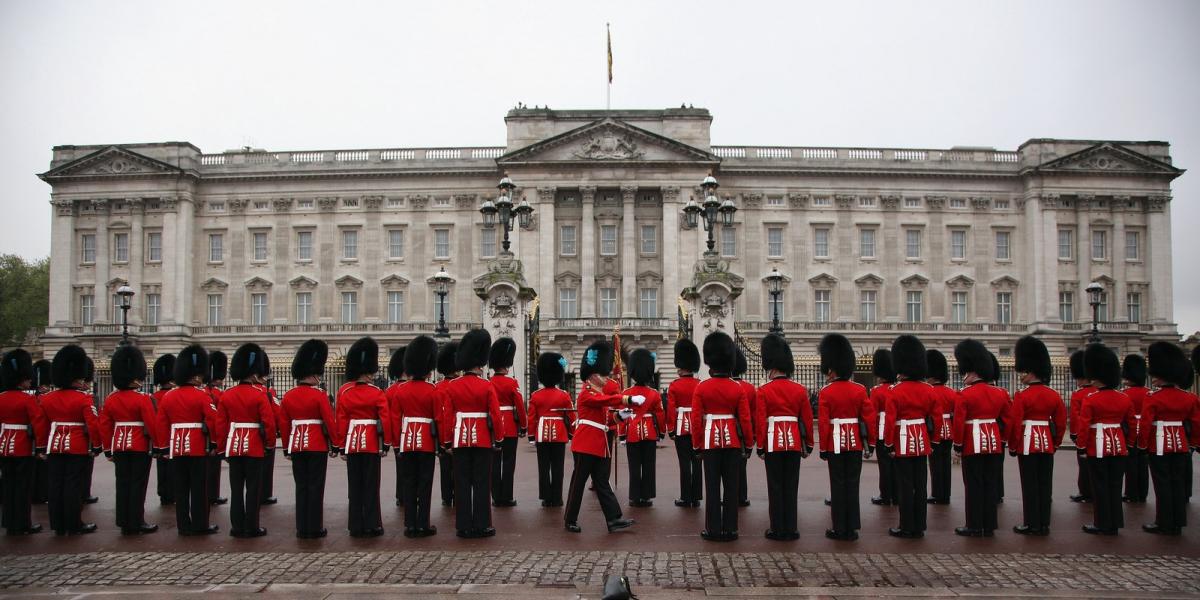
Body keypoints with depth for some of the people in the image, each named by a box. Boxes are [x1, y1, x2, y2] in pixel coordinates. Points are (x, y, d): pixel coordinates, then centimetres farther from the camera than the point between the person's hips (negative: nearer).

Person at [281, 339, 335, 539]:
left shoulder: (288, 396, 4)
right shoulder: (320, 395, -11)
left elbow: (283, 424, 7)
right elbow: (329, 422, -11)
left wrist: (287, 449, 15)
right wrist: (335, 445, -2)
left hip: (296, 446, 5)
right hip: (317, 446, -5)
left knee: (301, 487, 10)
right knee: (315, 487, 1)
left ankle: (302, 528, 12)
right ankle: (315, 528, 4)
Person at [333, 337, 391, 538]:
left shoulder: (344, 391, 0)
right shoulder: (377, 393, -8)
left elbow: (341, 421, 0)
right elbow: (385, 420, -10)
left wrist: (340, 445, 6)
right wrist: (386, 444, -1)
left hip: (352, 442, 3)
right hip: (371, 443, -2)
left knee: (354, 486, 8)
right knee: (371, 486, 3)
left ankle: (356, 526, 11)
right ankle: (372, 526, 4)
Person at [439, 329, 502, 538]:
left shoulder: (451, 387, 0)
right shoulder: (487, 386, -7)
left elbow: (446, 417, 0)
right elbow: (495, 415, -8)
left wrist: (447, 440, 7)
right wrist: (498, 438, 3)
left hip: (460, 438, 2)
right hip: (482, 439, -2)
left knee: (462, 483, 7)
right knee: (481, 483, 4)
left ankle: (464, 526, 9)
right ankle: (481, 526, 6)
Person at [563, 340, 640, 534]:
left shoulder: (598, 394, 17)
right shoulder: (586, 394, -12)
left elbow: (604, 416, 16)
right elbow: (607, 400, -30)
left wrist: (621, 414, -2)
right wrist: (630, 399, -39)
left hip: (600, 445, 9)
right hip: (586, 445, -9)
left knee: (602, 483, 7)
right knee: (578, 482, 0)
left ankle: (614, 519, 5)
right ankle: (570, 520, 10)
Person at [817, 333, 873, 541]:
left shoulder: (826, 392, -8)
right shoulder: (859, 390, 0)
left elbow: (823, 423, -9)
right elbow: (869, 417, 0)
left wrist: (823, 448, -2)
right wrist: (870, 442, 9)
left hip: (835, 443, -2)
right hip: (855, 443, 2)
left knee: (838, 484, 3)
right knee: (852, 484, 7)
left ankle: (840, 528, 6)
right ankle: (852, 528, 10)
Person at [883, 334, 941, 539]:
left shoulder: (895, 391, -13)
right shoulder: (929, 390, 2)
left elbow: (890, 421, -14)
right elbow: (937, 418, 6)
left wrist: (889, 444, -5)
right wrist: (933, 440, 16)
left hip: (903, 443, -5)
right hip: (922, 443, 5)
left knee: (905, 485, 1)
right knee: (920, 485, 9)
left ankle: (906, 527, 5)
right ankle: (919, 527, 15)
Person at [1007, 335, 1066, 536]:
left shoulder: (1022, 396, -13)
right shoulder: (1054, 395, 4)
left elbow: (1014, 424, -13)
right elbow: (1061, 421, 9)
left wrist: (1012, 446, -3)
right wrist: (1056, 443, 19)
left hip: (1027, 443, -5)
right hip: (1047, 444, 5)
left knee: (1030, 485, 0)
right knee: (1045, 484, 9)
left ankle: (1032, 524, 3)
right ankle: (1044, 524, 14)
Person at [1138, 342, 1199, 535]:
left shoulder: (1153, 398, -15)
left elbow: (1145, 425, -15)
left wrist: (1142, 446, -4)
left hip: (1159, 446, -5)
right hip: (1180, 445, 5)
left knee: (1163, 485, 0)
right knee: (1178, 484, 11)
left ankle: (1164, 524, 6)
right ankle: (1177, 524, 17)